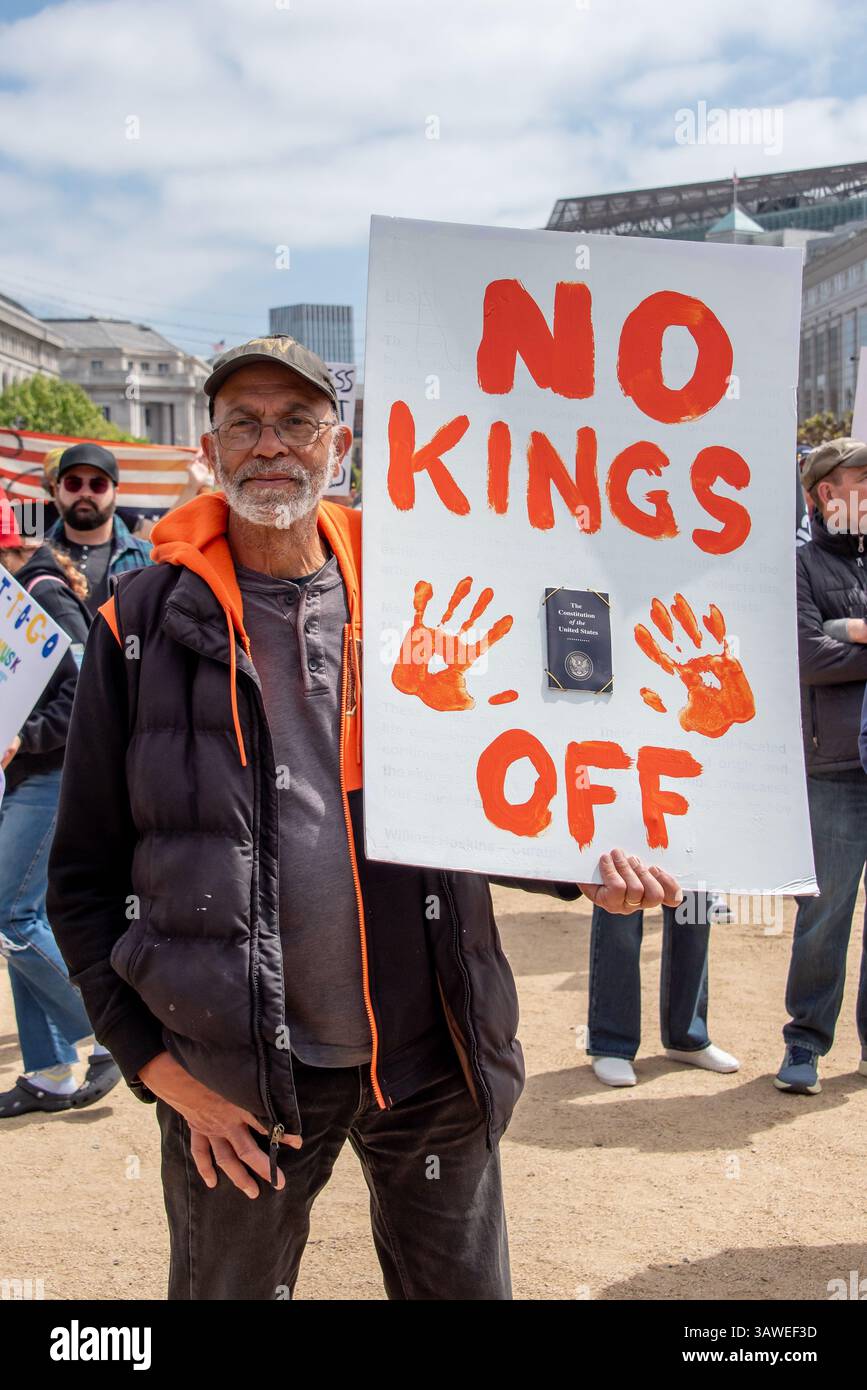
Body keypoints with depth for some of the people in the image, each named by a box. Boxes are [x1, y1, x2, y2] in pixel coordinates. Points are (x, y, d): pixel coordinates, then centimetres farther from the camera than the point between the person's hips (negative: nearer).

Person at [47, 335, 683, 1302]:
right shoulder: (144, 624, -4)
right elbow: (83, 875, -1)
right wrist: (158, 1066, -7)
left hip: (431, 1055, 2)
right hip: (235, 1076, -1)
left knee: (463, 1286, 17)